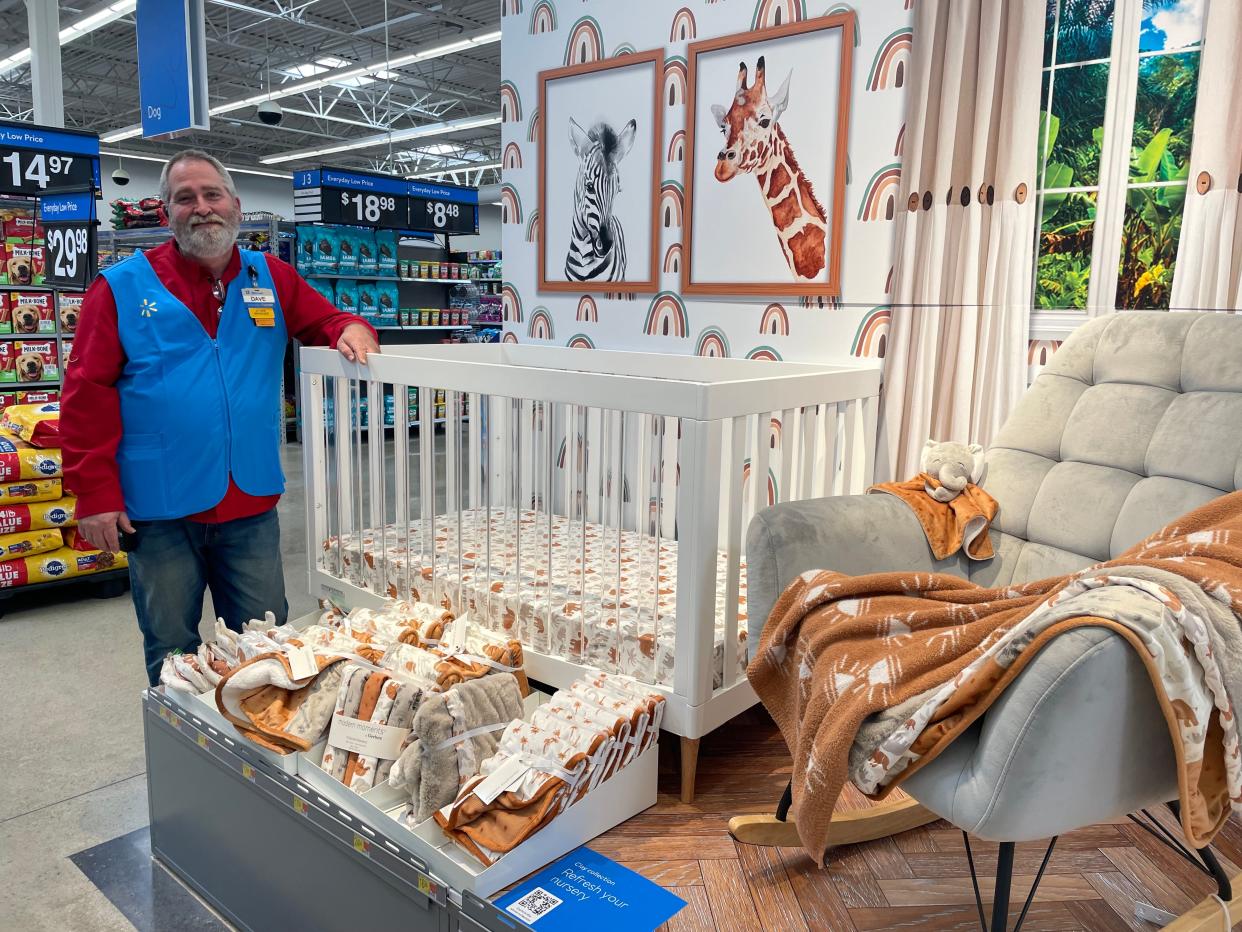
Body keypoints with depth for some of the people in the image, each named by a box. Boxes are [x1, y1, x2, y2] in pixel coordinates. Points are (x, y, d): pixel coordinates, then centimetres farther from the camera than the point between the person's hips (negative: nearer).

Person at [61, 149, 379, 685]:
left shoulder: (272, 278, 8)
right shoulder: (123, 288, -2)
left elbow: (324, 320, 19)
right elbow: (86, 395, -5)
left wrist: (351, 330, -8)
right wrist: (95, 494, -10)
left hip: (252, 505, 3)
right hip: (159, 510, -2)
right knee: (172, 656, 12)